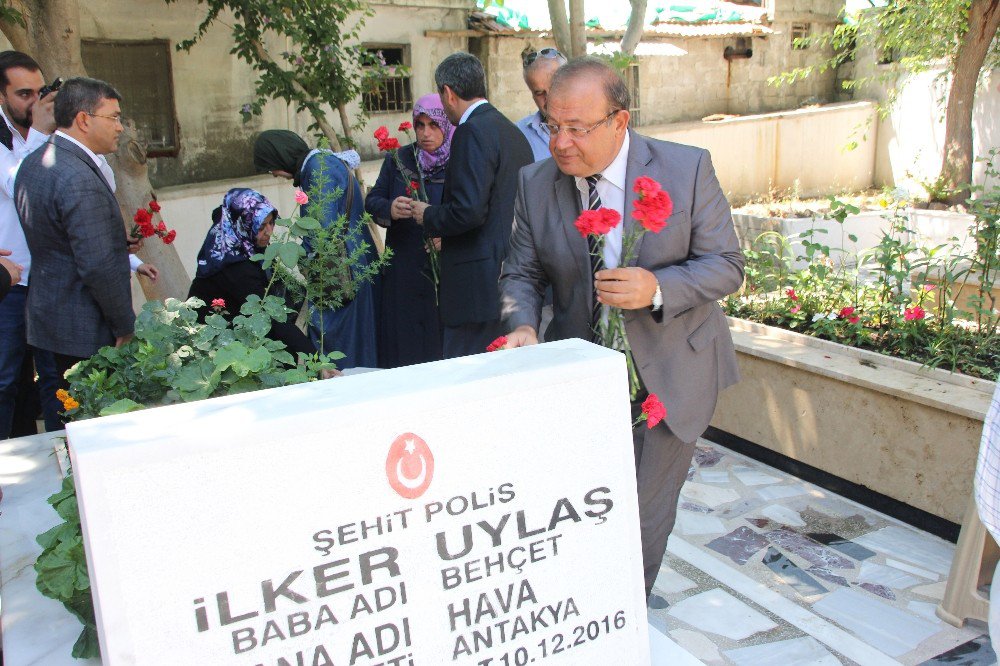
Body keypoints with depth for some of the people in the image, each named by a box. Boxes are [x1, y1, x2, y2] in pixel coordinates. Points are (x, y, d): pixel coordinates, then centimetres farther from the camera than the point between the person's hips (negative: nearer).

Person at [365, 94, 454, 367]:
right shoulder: (399, 159, 9)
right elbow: (372, 201, 9)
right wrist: (389, 209, -14)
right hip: (403, 273, 3)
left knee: (442, 347, -2)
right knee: (404, 345, 6)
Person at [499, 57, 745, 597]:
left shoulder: (688, 169, -11)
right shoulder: (535, 185, -3)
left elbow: (726, 265, -8)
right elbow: (521, 273, 1)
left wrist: (658, 288, -27)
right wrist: (523, 326, -20)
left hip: (668, 376, -2)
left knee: (642, 519, 8)